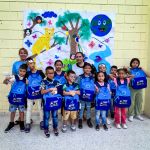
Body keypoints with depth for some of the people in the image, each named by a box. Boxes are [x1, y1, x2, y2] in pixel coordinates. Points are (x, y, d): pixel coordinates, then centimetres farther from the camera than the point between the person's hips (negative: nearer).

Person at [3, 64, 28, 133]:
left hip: (21, 98, 1)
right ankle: (11, 123, 30)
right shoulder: (14, 77, -12)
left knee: (21, 111, 13)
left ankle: (21, 124, 29)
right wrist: (6, 79, -34)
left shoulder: (26, 79, -4)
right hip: (13, 97, -1)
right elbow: (5, 82, -15)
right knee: (12, 111, 13)